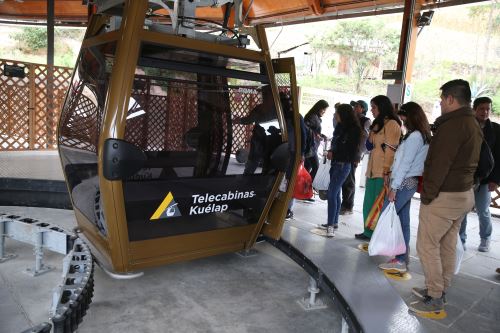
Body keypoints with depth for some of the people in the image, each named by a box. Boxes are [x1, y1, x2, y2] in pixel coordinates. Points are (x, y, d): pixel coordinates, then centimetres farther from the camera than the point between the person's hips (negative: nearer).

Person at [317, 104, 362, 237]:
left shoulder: (353, 129, -12)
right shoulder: (340, 126, 9)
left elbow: (350, 150, -14)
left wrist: (333, 154, -10)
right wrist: (331, 152, 0)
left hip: (343, 165, -8)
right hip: (335, 163, 8)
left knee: (332, 194, -10)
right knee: (335, 193, 14)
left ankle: (331, 224, -3)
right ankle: (334, 222, 24)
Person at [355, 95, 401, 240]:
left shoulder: (391, 124, -9)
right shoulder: (378, 124, 20)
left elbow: (390, 149, -16)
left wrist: (387, 171, -20)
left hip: (382, 173, -9)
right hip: (372, 171, 9)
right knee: (368, 204, 13)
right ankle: (369, 232, 24)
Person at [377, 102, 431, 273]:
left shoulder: (414, 136, -15)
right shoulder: (423, 136, 14)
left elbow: (405, 164, -18)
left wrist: (394, 187, -16)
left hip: (404, 183, -9)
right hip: (410, 183, 9)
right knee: (403, 221, 11)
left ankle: (400, 260, 0)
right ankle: (402, 258, 17)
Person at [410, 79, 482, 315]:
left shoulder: (452, 125, -19)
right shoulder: (474, 125, 13)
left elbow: (440, 165, -22)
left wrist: (427, 195, -16)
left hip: (444, 197, -10)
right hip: (464, 194, 10)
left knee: (427, 246, 0)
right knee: (448, 246, 16)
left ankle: (434, 299, 8)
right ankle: (439, 290, 28)